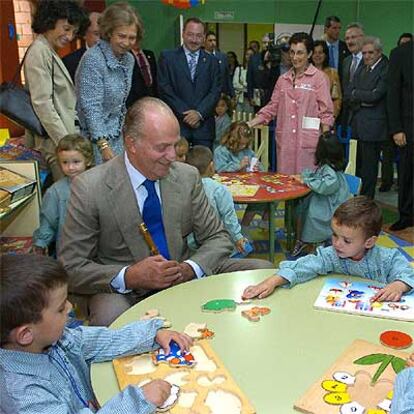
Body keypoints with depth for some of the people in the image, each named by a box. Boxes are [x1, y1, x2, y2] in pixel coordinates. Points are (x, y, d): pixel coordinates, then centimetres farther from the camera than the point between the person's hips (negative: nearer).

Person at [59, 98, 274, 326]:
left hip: (182, 281, 5)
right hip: (124, 292, -4)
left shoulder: (187, 176, -1)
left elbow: (218, 238, 6)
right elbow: (70, 268, -10)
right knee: (110, 317, -38)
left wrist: (190, 268, -15)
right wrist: (129, 277, -26)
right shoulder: (89, 188, -12)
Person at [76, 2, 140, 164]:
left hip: (117, 137, 7)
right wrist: (103, 145, -25)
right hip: (96, 138, -7)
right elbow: (91, 107, -20)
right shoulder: (93, 59, -16)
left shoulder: (129, 59, 6)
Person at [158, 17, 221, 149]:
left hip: (204, 125, 2)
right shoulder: (167, 57, 6)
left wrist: (199, 113, -9)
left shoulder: (212, 61, 13)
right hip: (176, 123, -2)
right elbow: (165, 89, -1)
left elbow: (215, 90, 5)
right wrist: (185, 114, -8)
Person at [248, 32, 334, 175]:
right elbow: (272, 107, 14)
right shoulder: (283, 79, 13)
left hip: (308, 144, -4)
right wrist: (249, 124, 3)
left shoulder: (318, 78, 0)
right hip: (284, 143, 4)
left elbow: (326, 113, -1)